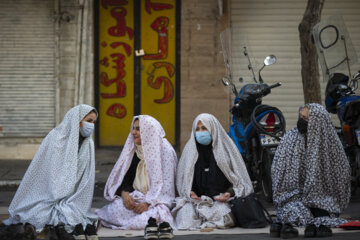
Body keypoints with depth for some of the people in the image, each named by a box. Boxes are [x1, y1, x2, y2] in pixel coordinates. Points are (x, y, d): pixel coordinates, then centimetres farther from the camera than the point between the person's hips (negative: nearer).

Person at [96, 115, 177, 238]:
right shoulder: (132, 150, 14)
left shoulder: (165, 151, -3)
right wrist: (124, 193, -13)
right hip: (135, 197, 5)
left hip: (156, 200, -5)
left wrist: (149, 203, -20)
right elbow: (125, 175, 11)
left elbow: (166, 183, -9)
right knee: (116, 207, -28)